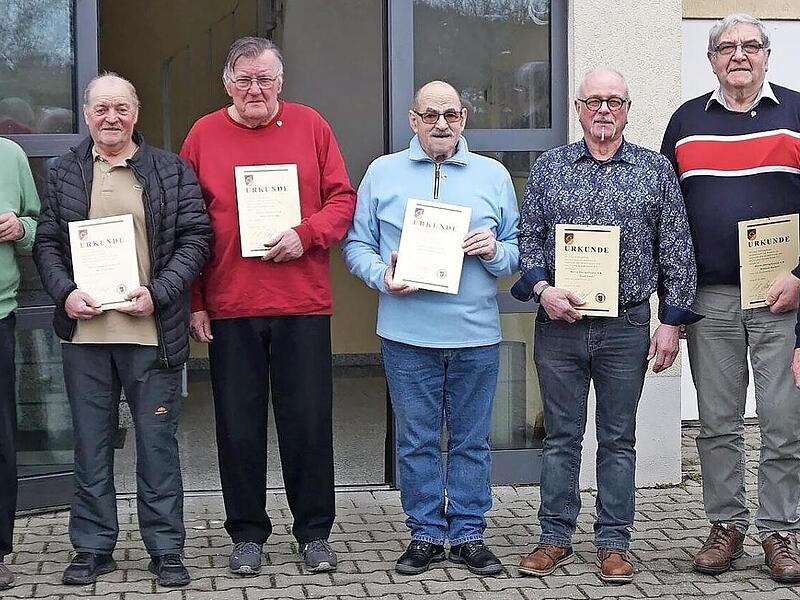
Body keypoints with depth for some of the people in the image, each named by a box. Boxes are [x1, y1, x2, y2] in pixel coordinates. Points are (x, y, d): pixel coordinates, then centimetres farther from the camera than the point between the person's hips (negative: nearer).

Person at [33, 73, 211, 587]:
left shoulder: (173, 172, 4)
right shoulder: (65, 174, 11)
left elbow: (195, 239, -1)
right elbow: (46, 242, 10)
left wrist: (158, 293, -12)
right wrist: (66, 293, -7)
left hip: (152, 332, -2)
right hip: (84, 330, 2)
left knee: (158, 442, 4)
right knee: (91, 443, 10)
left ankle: (166, 549, 15)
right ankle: (94, 548, 21)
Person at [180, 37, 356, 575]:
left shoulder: (310, 126, 5)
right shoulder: (204, 135, 4)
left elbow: (342, 199, 4)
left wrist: (305, 234, -14)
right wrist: (193, 302, -1)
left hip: (303, 303, 0)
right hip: (228, 307, 1)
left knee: (309, 423, 5)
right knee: (239, 426, 7)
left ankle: (315, 533, 19)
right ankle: (247, 534, 21)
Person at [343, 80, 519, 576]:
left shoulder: (494, 175, 10)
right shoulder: (382, 173, 7)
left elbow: (519, 249, 11)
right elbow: (357, 244, 7)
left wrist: (494, 251, -10)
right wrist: (381, 275, -11)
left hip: (476, 333, 1)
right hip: (408, 334, -1)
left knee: (472, 440, 7)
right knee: (417, 440, 5)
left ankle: (469, 534, 18)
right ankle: (426, 534, 17)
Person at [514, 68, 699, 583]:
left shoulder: (656, 169, 3)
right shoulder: (548, 168, 6)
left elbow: (677, 252, 2)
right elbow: (527, 238, 7)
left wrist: (672, 322, -2)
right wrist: (542, 288, -10)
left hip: (627, 327, -1)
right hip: (559, 324, 1)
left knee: (619, 439, 8)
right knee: (562, 435, 8)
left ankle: (614, 543, 17)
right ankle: (556, 539, 18)